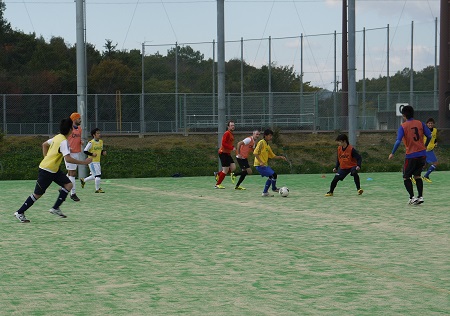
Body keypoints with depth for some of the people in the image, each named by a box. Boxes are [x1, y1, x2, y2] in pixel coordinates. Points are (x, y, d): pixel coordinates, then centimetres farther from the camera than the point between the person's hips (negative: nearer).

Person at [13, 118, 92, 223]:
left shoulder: (57, 137, 7)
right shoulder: (64, 142, -21)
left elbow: (44, 144, 22)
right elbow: (68, 158, -31)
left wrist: (46, 159, 23)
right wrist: (83, 162, -26)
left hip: (54, 169, 9)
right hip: (46, 171, -9)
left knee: (68, 185, 2)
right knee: (38, 194, 0)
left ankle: (55, 208, 6)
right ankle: (20, 213, 10)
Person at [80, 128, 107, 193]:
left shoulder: (101, 142, 8)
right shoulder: (91, 142, -15)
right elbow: (85, 151, -13)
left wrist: (103, 152, 1)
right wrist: (91, 154, -23)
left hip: (98, 162, 8)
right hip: (92, 162, -8)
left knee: (94, 176, 14)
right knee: (98, 175, -8)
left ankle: (83, 180, 36)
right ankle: (97, 189, 7)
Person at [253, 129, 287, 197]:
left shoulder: (267, 145, 17)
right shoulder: (261, 142, -12)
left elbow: (272, 156, 23)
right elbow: (255, 153, -21)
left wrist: (280, 157, 8)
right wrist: (260, 162, -26)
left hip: (265, 165, 10)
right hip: (260, 165, -10)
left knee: (271, 177, 17)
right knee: (274, 175, -13)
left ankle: (265, 192, 21)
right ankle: (274, 188, 8)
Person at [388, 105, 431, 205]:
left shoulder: (403, 126, -7)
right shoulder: (420, 124, 3)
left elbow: (398, 141, -16)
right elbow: (429, 136, 0)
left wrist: (392, 153, -7)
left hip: (411, 155, -4)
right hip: (422, 154, 4)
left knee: (406, 177, 10)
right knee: (417, 175, 20)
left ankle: (412, 197, -2)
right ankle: (420, 196, 10)